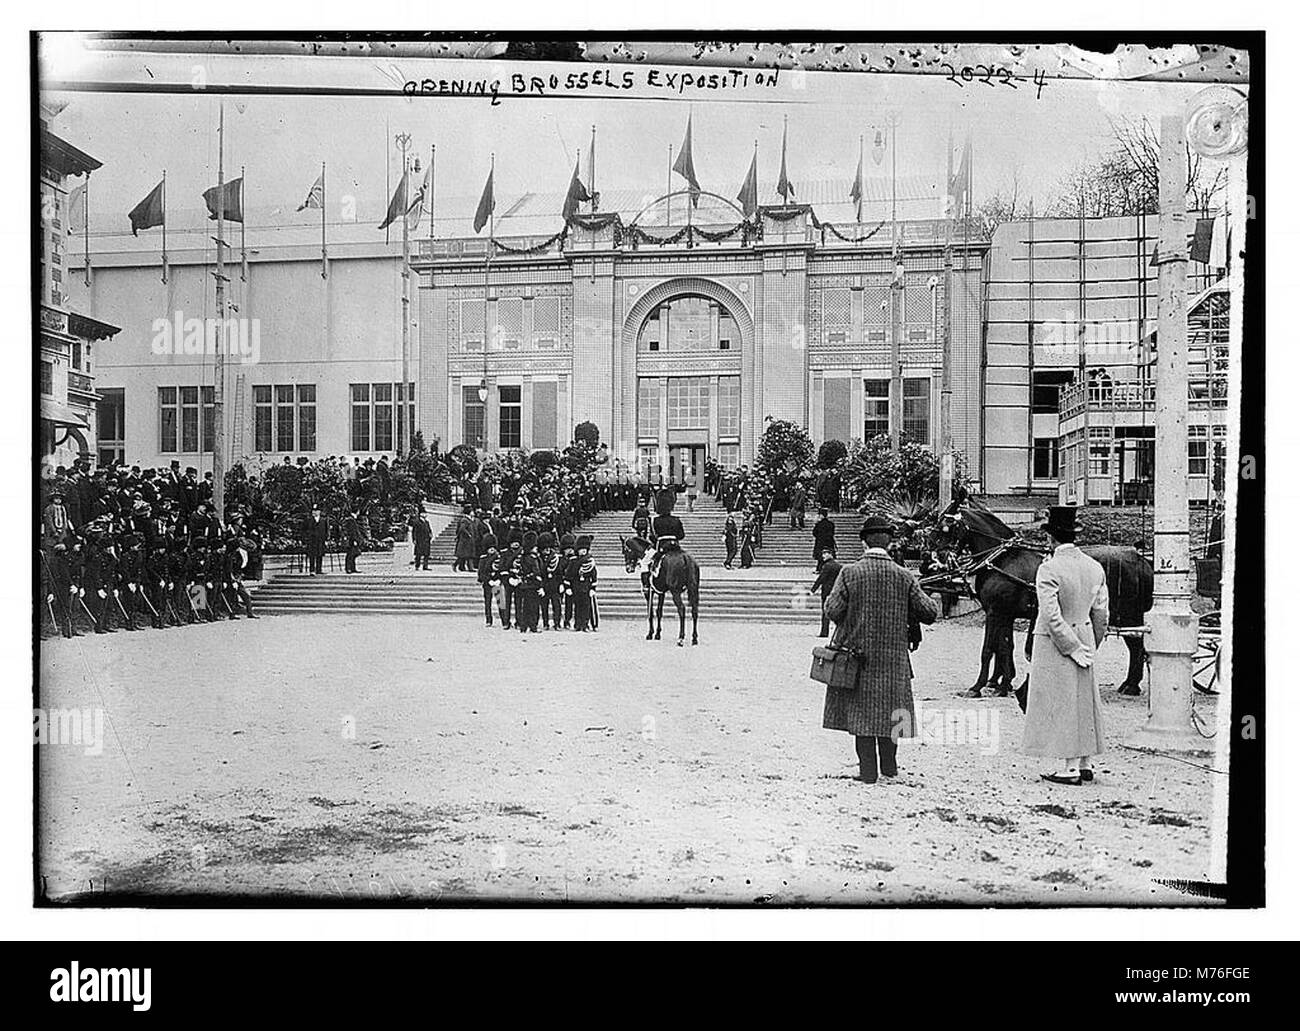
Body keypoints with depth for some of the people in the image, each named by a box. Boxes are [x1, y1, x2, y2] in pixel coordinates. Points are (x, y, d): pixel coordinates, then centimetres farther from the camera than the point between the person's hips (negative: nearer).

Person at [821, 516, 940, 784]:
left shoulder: (849, 573, -10)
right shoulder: (904, 576, -5)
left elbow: (832, 610, -12)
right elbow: (929, 612, -4)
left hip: (857, 652, -1)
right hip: (893, 655, 2)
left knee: (861, 710, 7)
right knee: (888, 709, 15)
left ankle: (868, 771, 9)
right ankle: (889, 766, 23)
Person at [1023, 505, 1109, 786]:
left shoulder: (1049, 569, -18)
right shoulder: (1095, 567, 2)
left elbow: (1052, 617, -23)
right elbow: (1102, 613, 6)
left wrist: (1073, 647, -14)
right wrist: (1091, 645, 15)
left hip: (1055, 644, -7)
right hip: (1084, 637, 7)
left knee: (1061, 703, 1)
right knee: (1084, 699, 16)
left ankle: (1070, 768, 4)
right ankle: (1085, 764, 25)